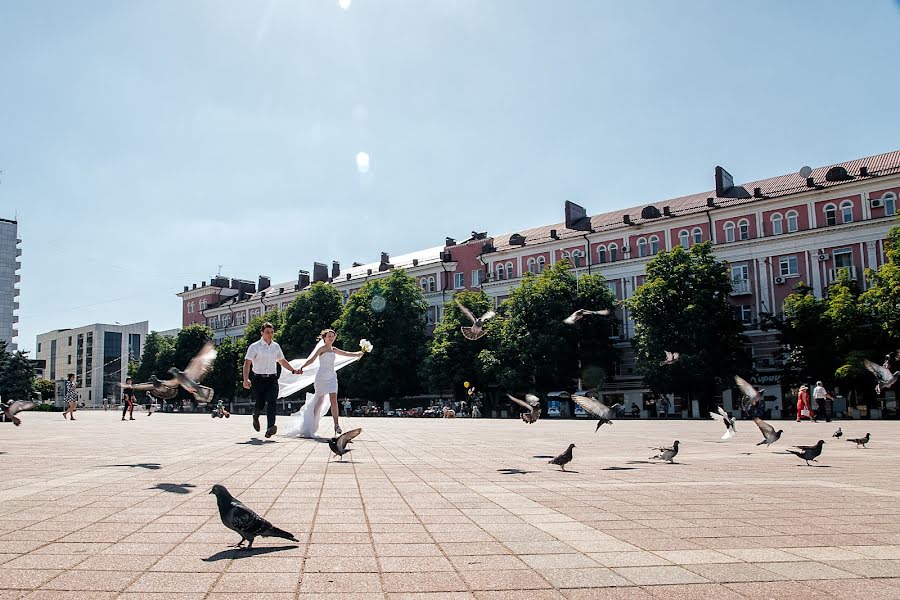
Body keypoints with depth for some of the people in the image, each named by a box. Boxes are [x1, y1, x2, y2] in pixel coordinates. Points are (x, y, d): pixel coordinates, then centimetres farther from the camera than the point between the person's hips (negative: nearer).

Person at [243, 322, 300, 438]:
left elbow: (282, 361, 26)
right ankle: (255, 417, 40)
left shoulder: (276, 346, 11)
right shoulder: (254, 346, -3)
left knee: (272, 402, -15)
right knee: (260, 404, 5)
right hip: (259, 379, -3)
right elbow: (247, 363, -10)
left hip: (272, 378, 3)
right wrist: (246, 379, -22)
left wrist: (294, 370, 21)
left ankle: (270, 428, -23)